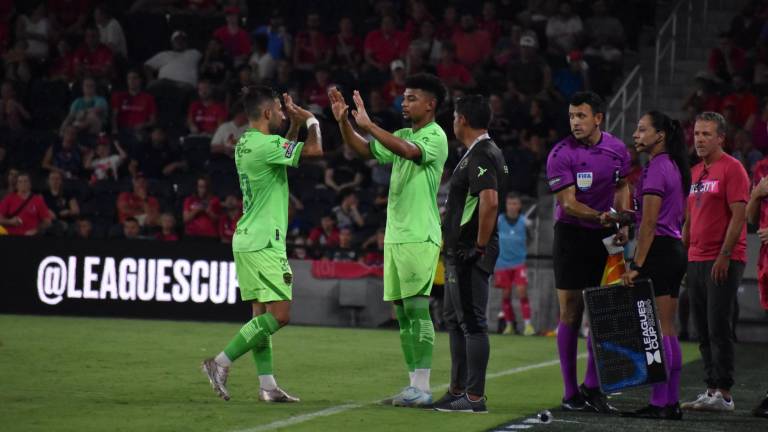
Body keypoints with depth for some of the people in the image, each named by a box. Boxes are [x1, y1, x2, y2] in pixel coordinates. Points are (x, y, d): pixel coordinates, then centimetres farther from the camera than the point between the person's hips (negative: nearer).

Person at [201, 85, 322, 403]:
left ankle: (267, 385, 6)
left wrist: (295, 122, 21)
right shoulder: (264, 144, -16)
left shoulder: (246, 145, 13)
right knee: (279, 314, -11)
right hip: (264, 243, -10)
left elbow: (286, 151, 32)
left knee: (262, 314, 8)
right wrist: (311, 120, -2)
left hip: (248, 241, 10)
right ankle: (221, 363, -13)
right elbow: (314, 150, -20)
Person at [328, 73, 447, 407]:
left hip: (420, 237, -8)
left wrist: (368, 125, -28)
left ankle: (422, 388, -13)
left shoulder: (435, 137, -8)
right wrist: (343, 121, 4)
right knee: (402, 312, 7)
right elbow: (365, 151, 18)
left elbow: (409, 151, -27)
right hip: (395, 236, 8)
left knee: (416, 308, -12)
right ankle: (414, 385, 10)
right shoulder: (403, 136, 18)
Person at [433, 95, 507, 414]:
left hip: (471, 254, -11)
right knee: (455, 319, 17)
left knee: (472, 322, -8)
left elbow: (490, 201, -28)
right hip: (458, 252, 11)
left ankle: (475, 398, -7)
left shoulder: (481, 155, -16)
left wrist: (480, 246, -22)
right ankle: (457, 391, 25)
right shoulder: (476, 153, 17)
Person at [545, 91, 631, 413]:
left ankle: (592, 386, 11)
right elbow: (568, 203, -17)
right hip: (571, 234, -4)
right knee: (570, 313, -2)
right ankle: (571, 393, 4)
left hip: (604, 237, 4)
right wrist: (600, 216, -32)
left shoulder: (617, 149, 2)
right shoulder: (561, 154, -12)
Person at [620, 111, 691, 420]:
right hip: (675, 250, 10)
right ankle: (672, 402, 11)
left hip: (658, 251, -10)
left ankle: (660, 403, -8)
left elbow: (649, 223, -18)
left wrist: (636, 265, -18)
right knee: (667, 330, 10)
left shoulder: (656, 169, -13)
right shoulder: (674, 167, 16)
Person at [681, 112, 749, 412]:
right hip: (696, 260, 8)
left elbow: (738, 215, -14)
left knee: (719, 328, -9)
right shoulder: (695, 173, 17)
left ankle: (724, 394, -6)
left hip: (723, 261, -8)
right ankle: (711, 390, 12)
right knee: (703, 331, 8)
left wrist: (724, 256, -19)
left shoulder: (732, 169, -7)